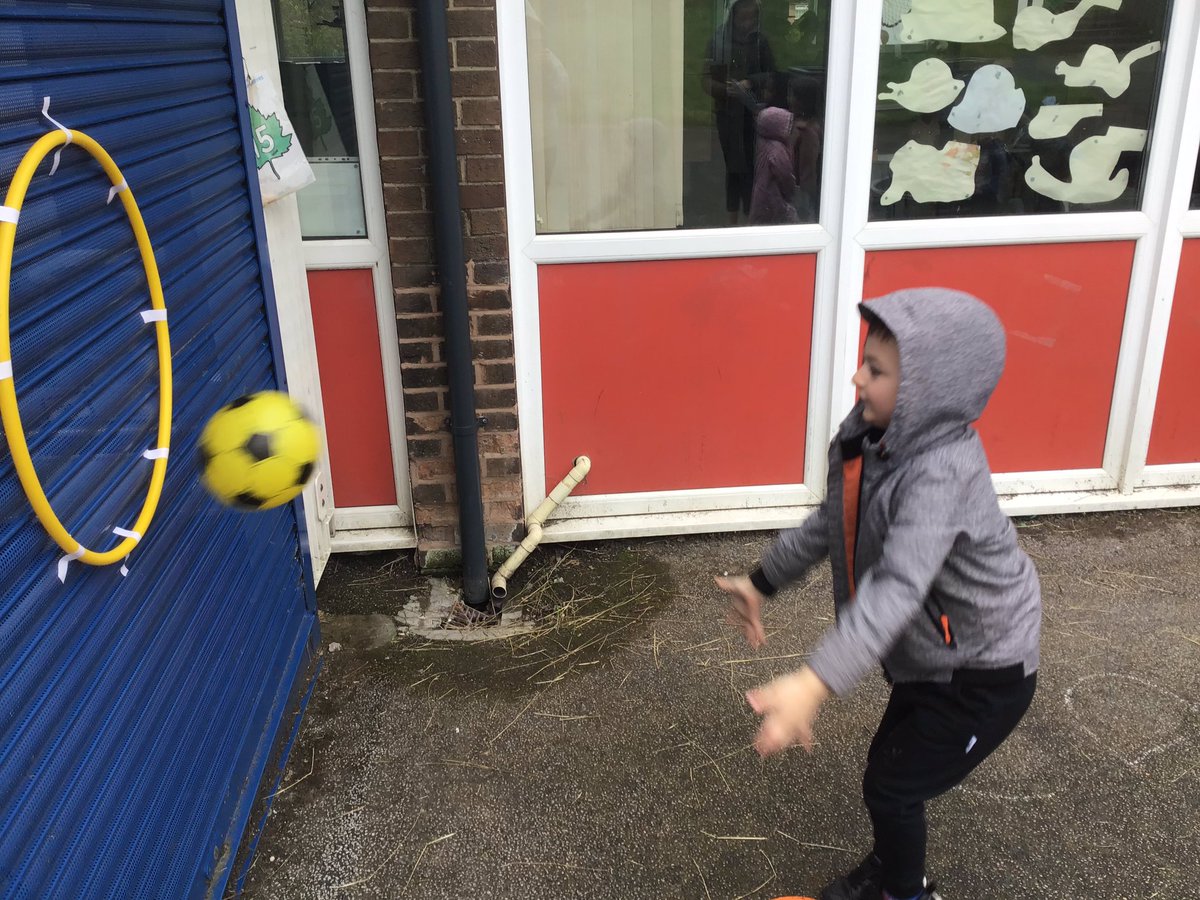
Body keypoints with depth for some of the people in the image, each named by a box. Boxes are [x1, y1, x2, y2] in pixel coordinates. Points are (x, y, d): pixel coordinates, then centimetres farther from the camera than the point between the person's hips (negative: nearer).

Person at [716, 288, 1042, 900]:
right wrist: (762, 582, 14)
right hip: (931, 656, 8)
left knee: (891, 787, 3)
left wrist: (814, 685, -56)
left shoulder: (942, 470, -35)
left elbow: (898, 586, -47)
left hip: (983, 676, -8)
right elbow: (832, 523, 8)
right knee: (891, 772, 20)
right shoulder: (869, 440, -8)